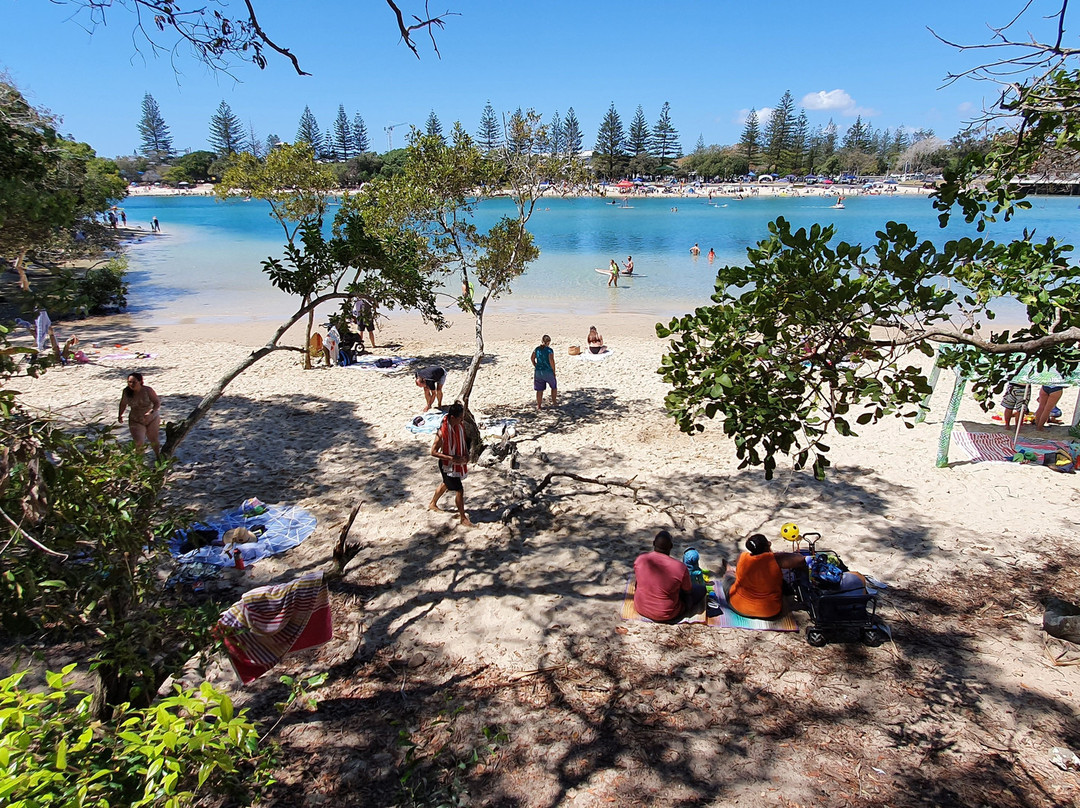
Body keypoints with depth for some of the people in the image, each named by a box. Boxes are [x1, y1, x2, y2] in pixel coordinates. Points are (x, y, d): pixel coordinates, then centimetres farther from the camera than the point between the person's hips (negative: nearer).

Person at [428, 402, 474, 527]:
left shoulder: (460, 425, -9)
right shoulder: (442, 432, -31)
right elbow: (433, 452, -24)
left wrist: (466, 453, -4)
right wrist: (452, 458, -29)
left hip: (458, 461, 8)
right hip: (448, 465, -8)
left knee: (446, 484, 27)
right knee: (459, 490, -3)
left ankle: (433, 504, 51)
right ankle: (463, 518, 13)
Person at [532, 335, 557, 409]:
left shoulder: (536, 349, 2)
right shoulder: (549, 350, -12)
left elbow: (532, 359, 2)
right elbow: (551, 361, -17)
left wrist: (536, 367, 13)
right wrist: (554, 371, -8)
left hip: (538, 372, 4)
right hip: (548, 372, -3)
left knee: (539, 390, 10)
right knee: (554, 387, 21)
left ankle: (538, 405, 13)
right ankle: (554, 402, 27)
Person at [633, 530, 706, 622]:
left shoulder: (639, 560, -16)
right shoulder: (681, 568, -26)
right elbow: (688, 591, -6)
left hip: (640, 609, 2)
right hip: (666, 616, -2)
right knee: (701, 588, 11)